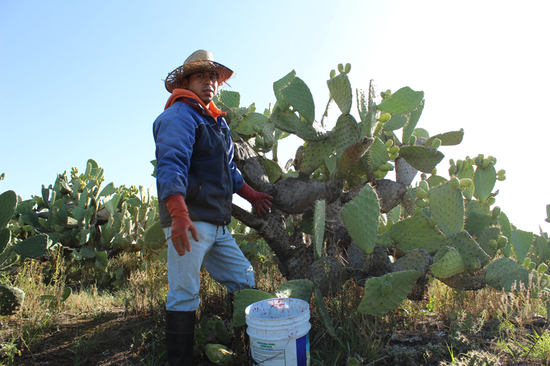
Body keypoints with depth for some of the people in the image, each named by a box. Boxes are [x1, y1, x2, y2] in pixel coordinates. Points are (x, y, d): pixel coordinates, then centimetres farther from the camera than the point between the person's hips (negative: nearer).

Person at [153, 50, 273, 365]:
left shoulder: (217, 121, 23)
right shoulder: (179, 116, -7)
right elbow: (171, 165, -23)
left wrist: (252, 195, 30)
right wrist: (179, 214, -36)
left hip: (218, 225, 10)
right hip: (190, 222, -9)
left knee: (245, 280, 13)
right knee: (184, 296, -5)